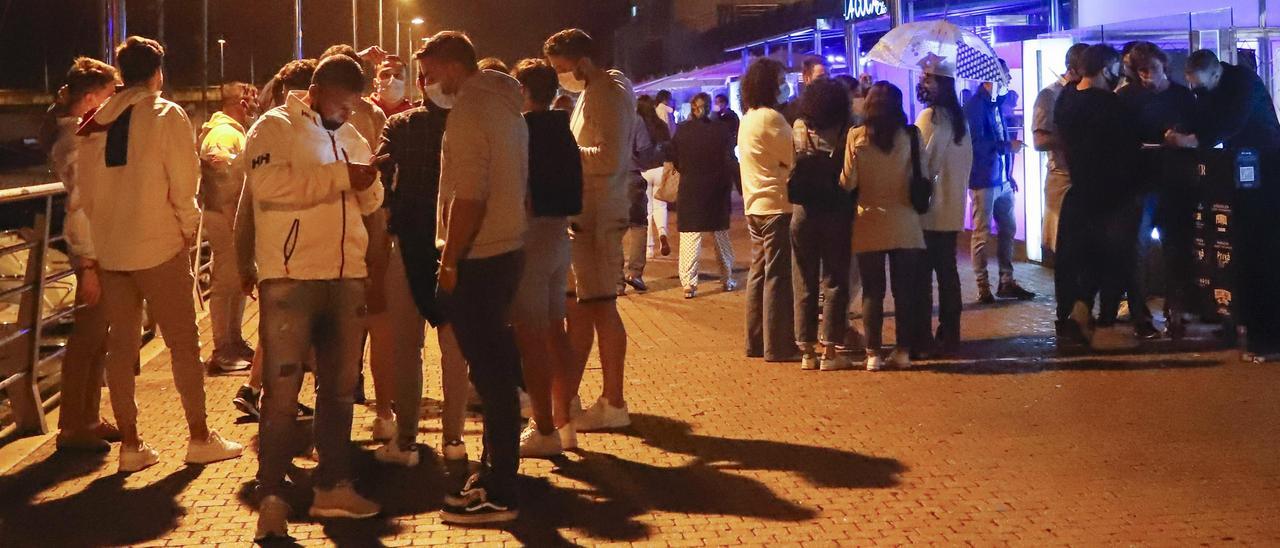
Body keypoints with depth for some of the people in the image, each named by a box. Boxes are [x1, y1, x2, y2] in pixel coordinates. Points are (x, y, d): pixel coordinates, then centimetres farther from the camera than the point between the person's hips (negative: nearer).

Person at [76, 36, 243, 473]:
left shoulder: (95, 123, 5)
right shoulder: (167, 116, -7)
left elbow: (84, 187, 6)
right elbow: (183, 181, -11)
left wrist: (98, 238, 13)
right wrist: (189, 226, 3)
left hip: (109, 249, 5)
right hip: (159, 245, -5)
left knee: (120, 345, 9)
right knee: (183, 342, 4)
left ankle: (130, 444, 12)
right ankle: (200, 437, 9)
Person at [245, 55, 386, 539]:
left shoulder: (350, 136, 17)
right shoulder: (274, 128, -3)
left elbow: (369, 202, 19)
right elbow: (269, 185, -20)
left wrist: (369, 182, -5)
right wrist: (342, 176, -18)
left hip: (346, 277, 7)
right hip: (290, 278, -7)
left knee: (340, 387, 13)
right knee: (281, 390, -5)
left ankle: (333, 486, 23)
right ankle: (271, 497, 0)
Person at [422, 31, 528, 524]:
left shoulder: (468, 110, -14)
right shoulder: (505, 103, 13)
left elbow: (468, 196, -20)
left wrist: (449, 261, -14)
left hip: (477, 257, -9)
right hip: (508, 247, 9)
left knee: (489, 372, -6)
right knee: (497, 365, 15)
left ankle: (499, 493, -1)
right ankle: (497, 471, 24)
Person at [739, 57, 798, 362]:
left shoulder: (748, 118, 15)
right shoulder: (770, 118, -14)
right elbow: (793, 159, -10)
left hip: (755, 206, 9)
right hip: (777, 206, -9)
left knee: (760, 272, 12)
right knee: (778, 276, -6)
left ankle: (756, 342, 17)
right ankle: (778, 346, -4)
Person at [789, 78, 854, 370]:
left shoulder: (798, 130, -4)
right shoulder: (846, 134, -11)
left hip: (803, 212, 2)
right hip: (837, 213, -2)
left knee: (804, 286, 10)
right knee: (834, 284, 6)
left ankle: (807, 352, 12)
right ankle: (830, 353, 5)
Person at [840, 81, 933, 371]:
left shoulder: (857, 136, -7)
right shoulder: (910, 136, -4)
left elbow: (848, 181, -8)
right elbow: (926, 174, 4)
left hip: (869, 224, 0)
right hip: (904, 224, 1)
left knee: (872, 291, 6)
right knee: (904, 290, 9)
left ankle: (873, 353, 6)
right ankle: (904, 350, 12)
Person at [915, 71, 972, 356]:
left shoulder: (929, 116, -14)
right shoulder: (960, 118, 10)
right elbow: (968, 160, 14)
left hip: (928, 212, -8)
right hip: (952, 210, 8)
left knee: (922, 274, -3)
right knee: (947, 271, 12)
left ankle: (921, 337, -1)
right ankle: (949, 335, 16)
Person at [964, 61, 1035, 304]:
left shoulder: (996, 104, 13)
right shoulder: (975, 106, -12)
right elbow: (977, 143, -19)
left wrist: (1009, 174, 17)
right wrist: (1008, 146, -17)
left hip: (1002, 180, 8)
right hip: (984, 181, -8)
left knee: (1008, 229, 11)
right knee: (982, 234, -1)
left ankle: (1006, 281, 20)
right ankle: (983, 286, 6)